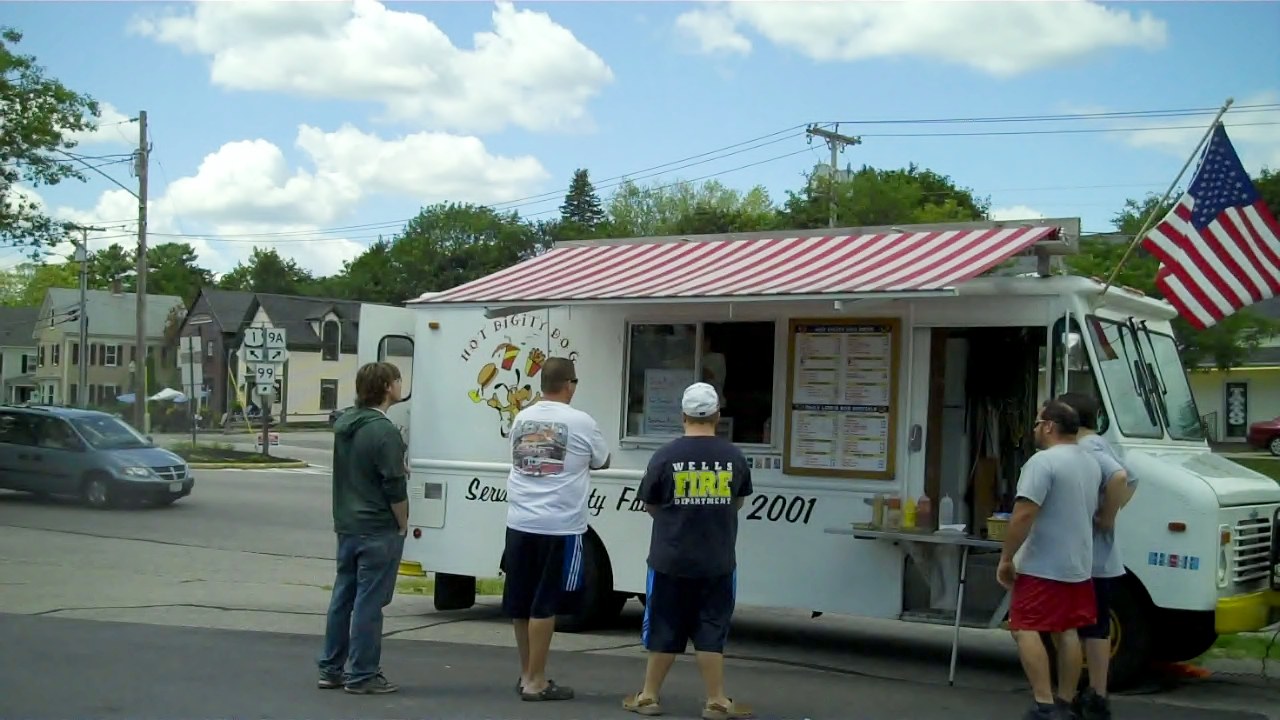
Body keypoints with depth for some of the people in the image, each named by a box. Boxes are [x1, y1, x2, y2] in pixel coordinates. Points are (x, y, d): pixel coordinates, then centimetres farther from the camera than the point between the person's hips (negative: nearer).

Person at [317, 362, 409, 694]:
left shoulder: (344, 423, 9)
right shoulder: (384, 431, -18)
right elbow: (394, 487, -17)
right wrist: (403, 526, -7)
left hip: (347, 526, 8)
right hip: (379, 531, -8)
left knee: (343, 598, 14)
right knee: (368, 603, -3)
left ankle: (331, 669, 22)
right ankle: (362, 676, 2)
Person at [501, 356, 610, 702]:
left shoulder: (521, 419, 8)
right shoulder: (581, 422, -8)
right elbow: (602, 462, 8)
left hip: (519, 524, 6)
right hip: (559, 527, -5)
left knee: (521, 602, 13)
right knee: (544, 605, -1)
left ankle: (526, 674, 24)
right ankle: (535, 682, 3)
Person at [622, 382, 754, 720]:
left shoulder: (666, 455, -9)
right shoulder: (734, 457, -1)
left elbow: (650, 505, 2)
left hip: (671, 559, -1)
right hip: (717, 561, 1)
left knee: (664, 628, 9)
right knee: (710, 629, 8)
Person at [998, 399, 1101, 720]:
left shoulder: (1044, 461, -17)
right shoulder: (1091, 464, 13)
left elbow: (1024, 515, -23)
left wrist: (1005, 559, -16)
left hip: (1043, 567, -9)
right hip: (1079, 565, 9)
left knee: (1025, 630, -6)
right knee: (1067, 632, 13)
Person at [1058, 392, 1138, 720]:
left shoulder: (1086, 449, -16)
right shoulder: (1096, 446, 14)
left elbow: (1119, 477, -33)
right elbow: (1130, 480, 25)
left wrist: (1107, 518, -21)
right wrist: (1111, 511, 14)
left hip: (1090, 557, -10)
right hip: (1100, 556, 10)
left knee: (1092, 627, -4)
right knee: (1096, 626, 14)